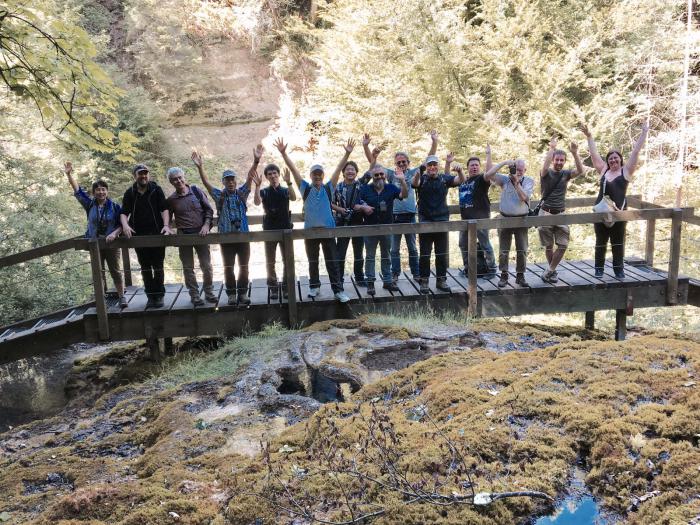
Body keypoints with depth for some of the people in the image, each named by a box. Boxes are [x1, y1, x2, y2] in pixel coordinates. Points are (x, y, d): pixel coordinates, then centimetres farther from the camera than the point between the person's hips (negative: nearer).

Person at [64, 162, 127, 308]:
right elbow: (78, 191, -2)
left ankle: (122, 297, 11)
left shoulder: (115, 207, -3)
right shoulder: (90, 204, 2)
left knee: (115, 271, 4)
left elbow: (121, 224, -3)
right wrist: (69, 175, -10)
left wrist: (114, 233, -21)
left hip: (111, 244, -2)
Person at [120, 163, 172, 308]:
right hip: (138, 235, 2)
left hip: (157, 234, -2)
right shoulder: (129, 193, 7)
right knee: (145, 268, 9)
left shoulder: (156, 190, 1)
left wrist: (166, 225, -21)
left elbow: (164, 209, -6)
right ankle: (150, 296, 17)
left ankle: (159, 295, 13)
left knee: (158, 267, 3)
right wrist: (125, 225, -16)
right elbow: (124, 213, 4)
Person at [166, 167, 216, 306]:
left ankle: (209, 292, 18)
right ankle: (194, 295, 17)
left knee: (207, 266, 2)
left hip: (200, 234, 0)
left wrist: (206, 225, -7)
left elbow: (208, 209, 4)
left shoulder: (196, 191, 2)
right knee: (188, 268, 6)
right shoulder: (170, 200, 4)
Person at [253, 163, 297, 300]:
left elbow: (293, 198, -17)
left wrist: (288, 182, -28)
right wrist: (257, 186, -23)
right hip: (269, 229, 0)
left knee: (288, 260, 2)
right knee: (270, 261, 2)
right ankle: (273, 288, 10)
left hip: (285, 228, 0)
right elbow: (257, 202, -15)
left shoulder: (285, 190, 5)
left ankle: (286, 287, 10)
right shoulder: (263, 192, 5)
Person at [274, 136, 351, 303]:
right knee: (312, 262, 13)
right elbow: (293, 169, -2)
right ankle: (314, 286, 27)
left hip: (328, 229, -1)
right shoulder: (305, 188, 3)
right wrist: (283, 153, -9)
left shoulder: (329, 188, 3)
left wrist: (347, 154, -11)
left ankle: (338, 290, 3)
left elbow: (339, 169, -3)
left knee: (332, 262, 1)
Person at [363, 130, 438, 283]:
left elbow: (429, 160, 1)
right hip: (394, 215, 0)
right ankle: (395, 274, 16)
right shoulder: (391, 174, 5)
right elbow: (373, 162, 1)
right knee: (394, 248, 8)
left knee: (412, 247, 10)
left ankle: (416, 273, 18)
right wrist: (366, 146, -11)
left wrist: (434, 142, -10)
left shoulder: (413, 173, 4)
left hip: (410, 215, 0)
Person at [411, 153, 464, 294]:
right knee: (425, 254, 4)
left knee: (442, 254, 10)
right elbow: (414, 183, -24)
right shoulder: (422, 178, -3)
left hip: (442, 220, 2)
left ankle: (441, 280, 20)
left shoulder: (444, 178, 3)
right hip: (425, 221, -2)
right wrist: (418, 173, -47)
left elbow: (461, 180, -6)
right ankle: (424, 281, 11)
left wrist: (459, 171, -29)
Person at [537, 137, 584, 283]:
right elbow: (545, 166, -28)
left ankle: (549, 271, 6)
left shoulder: (566, 174, 5)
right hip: (546, 213, -3)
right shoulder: (546, 173, -3)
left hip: (560, 214, 3)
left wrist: (575, 153, -23)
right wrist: (551, 148, -25)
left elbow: (580, 171, -13)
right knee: (549, 246, 6)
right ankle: (553, 271, 22)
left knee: (563, 245, -6)